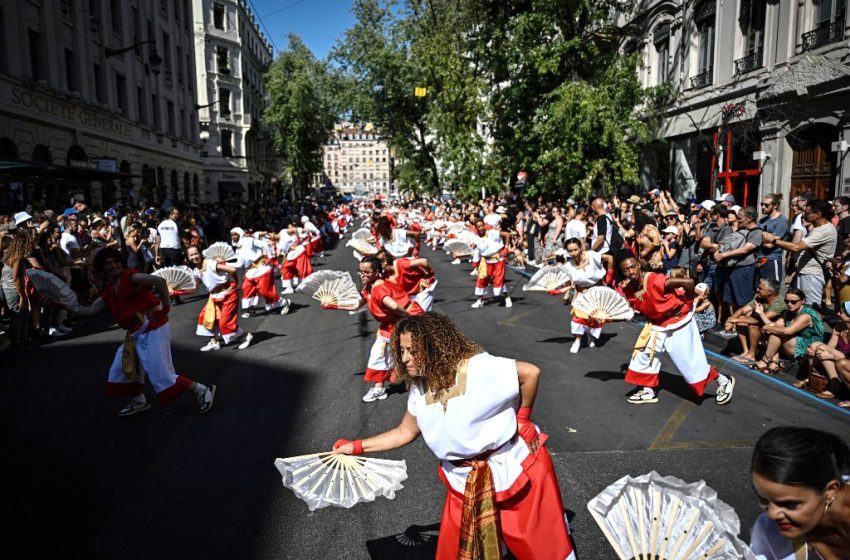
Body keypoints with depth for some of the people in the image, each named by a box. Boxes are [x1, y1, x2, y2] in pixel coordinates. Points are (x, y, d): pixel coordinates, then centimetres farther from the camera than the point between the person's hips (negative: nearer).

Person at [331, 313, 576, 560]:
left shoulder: (477, 368, -27)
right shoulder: (420, 390, -4)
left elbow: (531, 372, -26)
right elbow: (404, 433, 7)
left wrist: (522, 418, -15)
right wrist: (355, 446, 5)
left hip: (514, 468, -5)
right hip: (465, 482, 6)